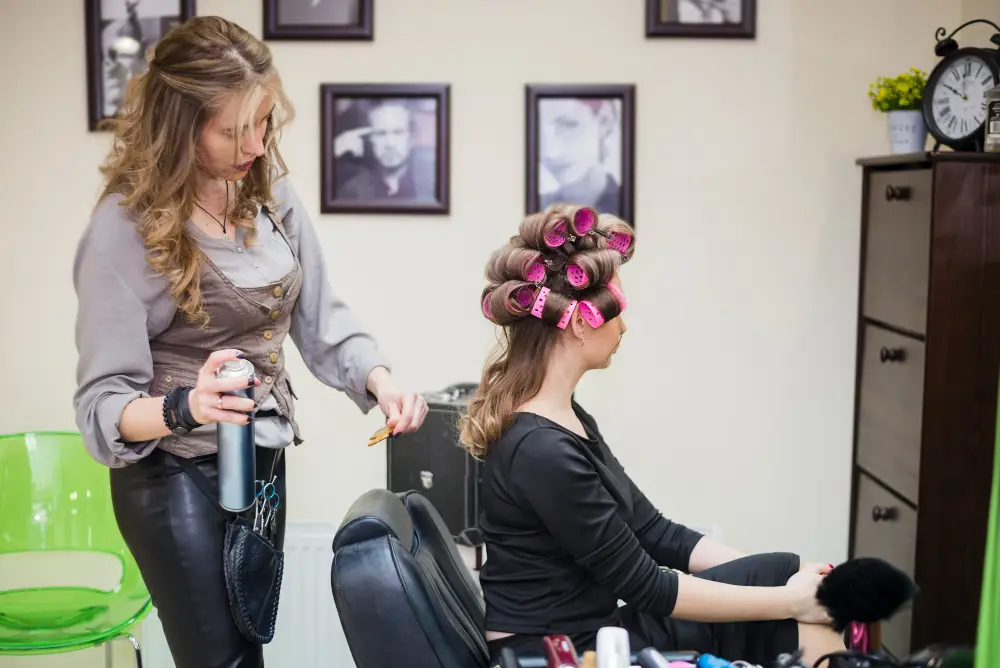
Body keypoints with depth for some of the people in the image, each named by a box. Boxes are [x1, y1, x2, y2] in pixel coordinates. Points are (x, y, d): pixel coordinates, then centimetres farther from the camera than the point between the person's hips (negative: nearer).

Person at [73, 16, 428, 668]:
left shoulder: (273, 192, -5)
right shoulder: (124, 227, -19)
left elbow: (322, 323, 1)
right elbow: (103, 404, -20)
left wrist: (381, 381, -18)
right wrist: (184, 406, -40)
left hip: (265, 462, 5)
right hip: (177, 477, -5)